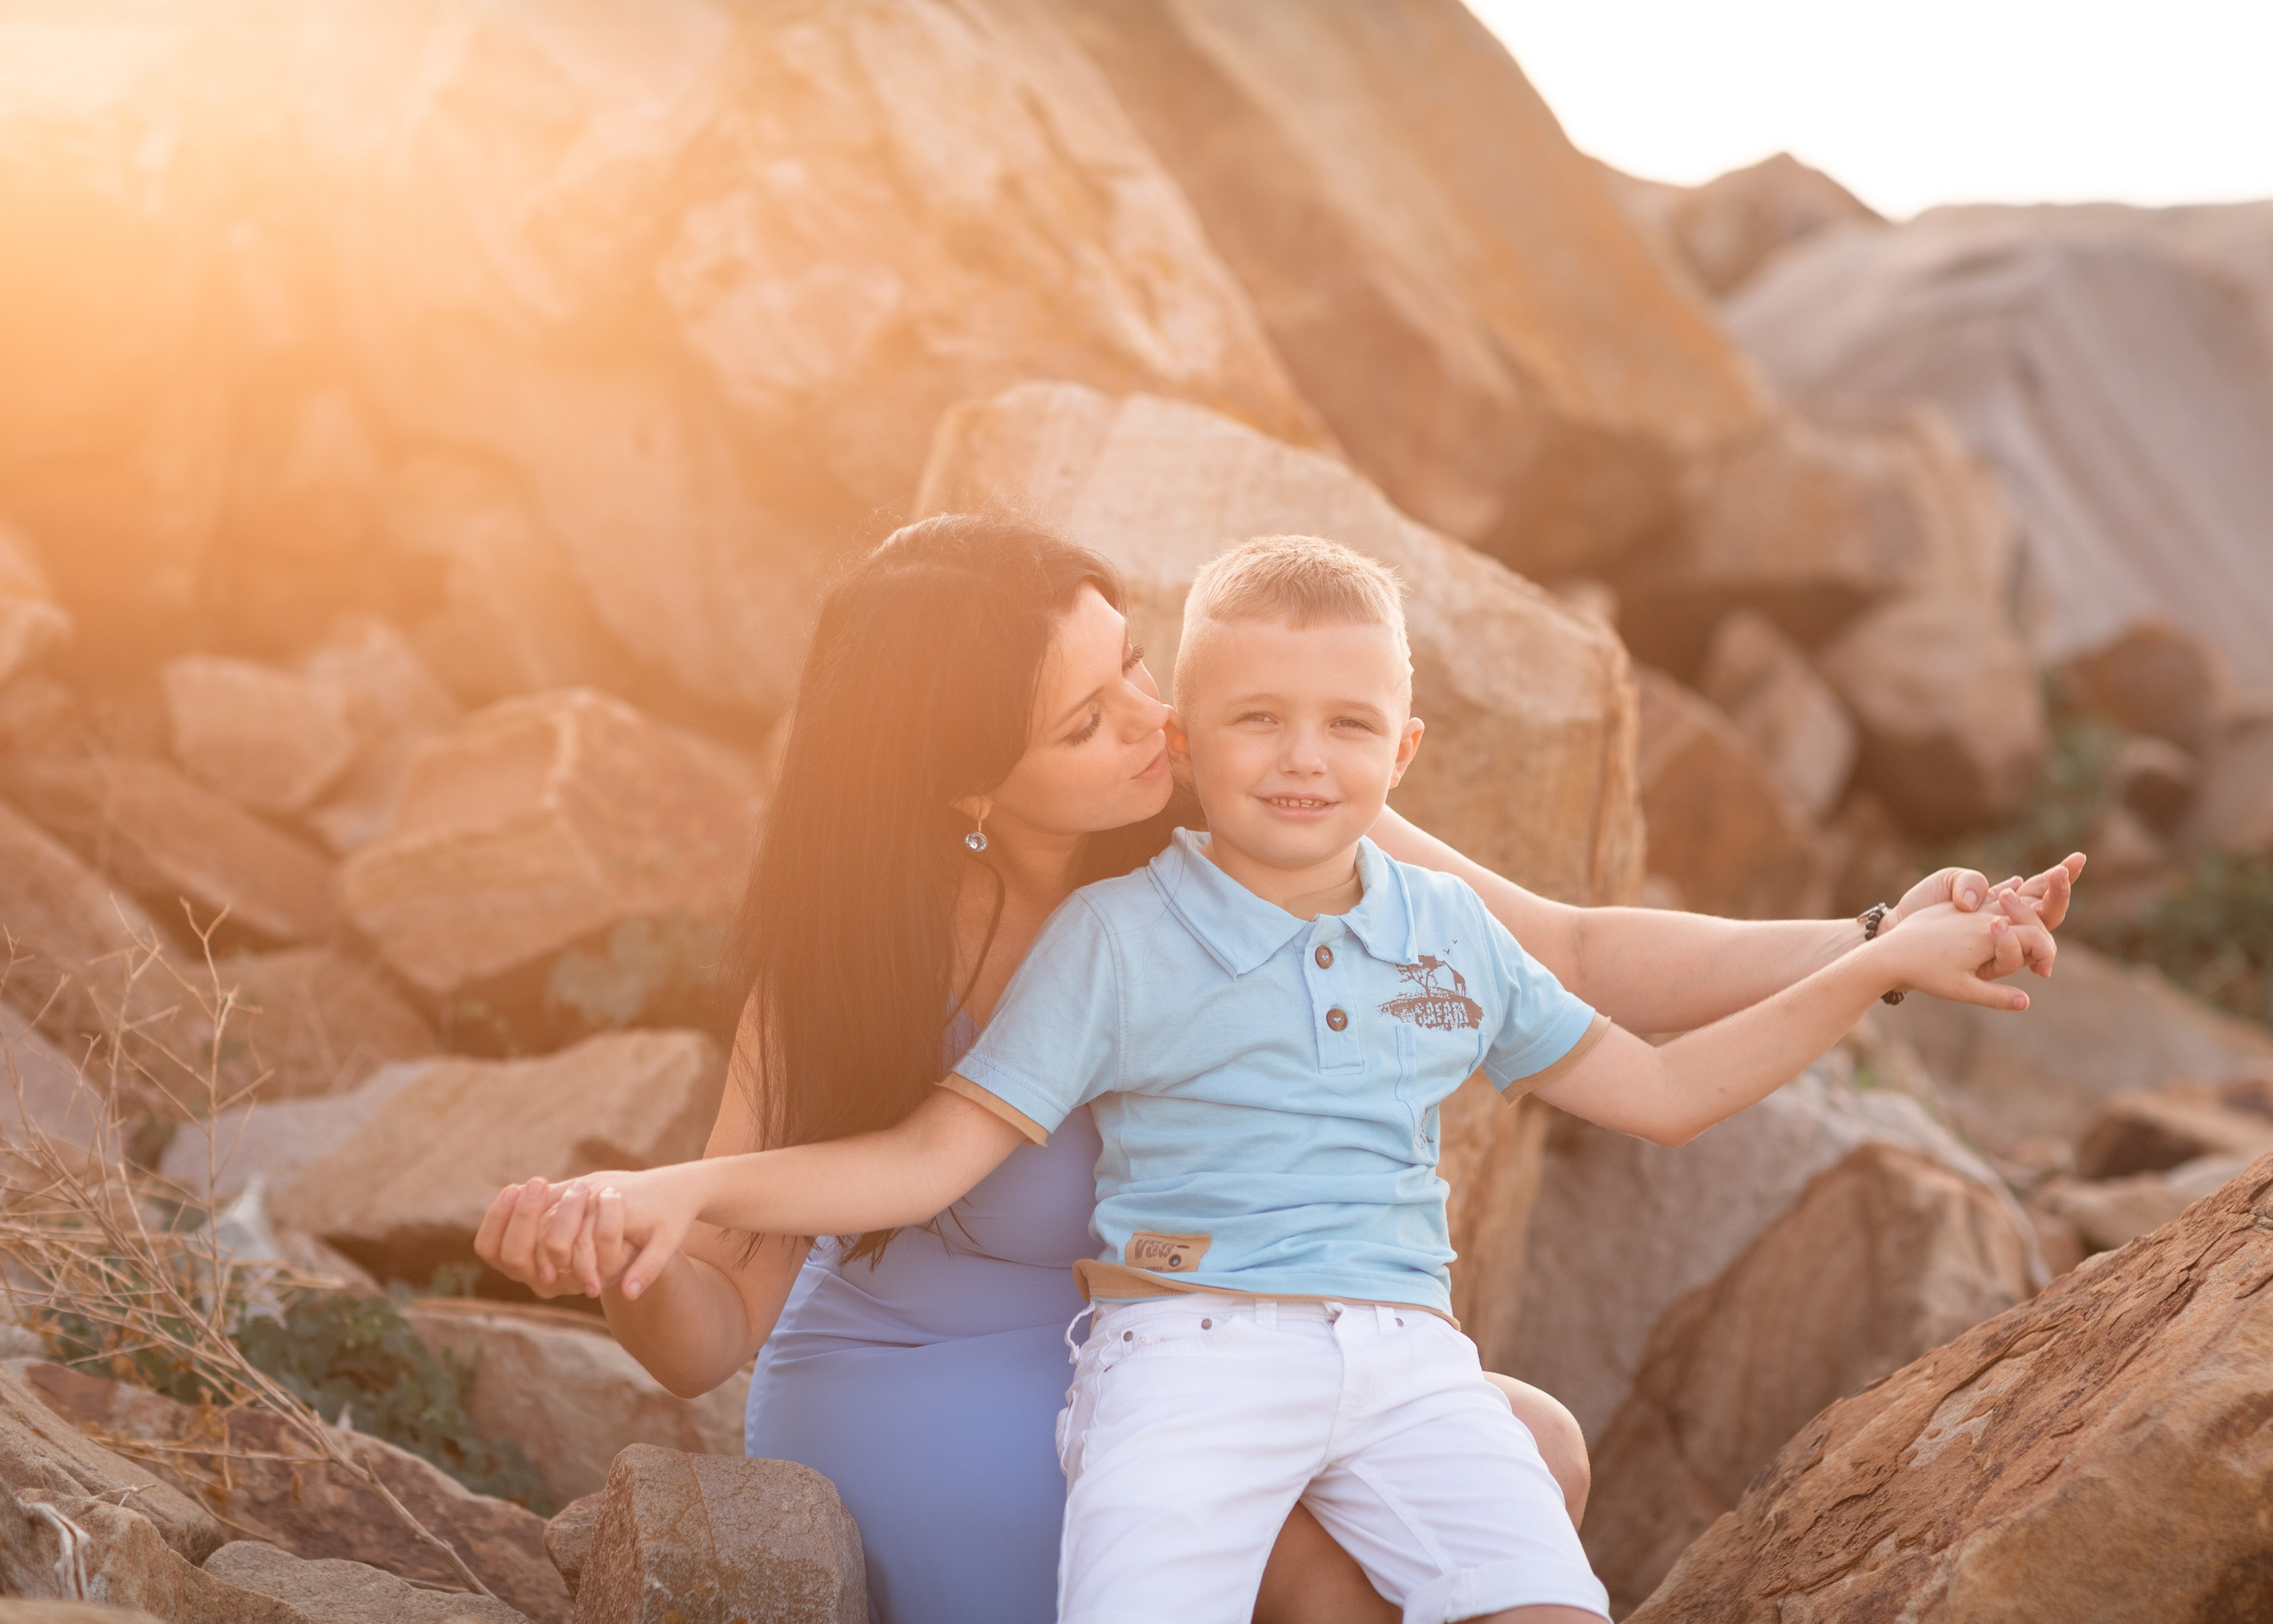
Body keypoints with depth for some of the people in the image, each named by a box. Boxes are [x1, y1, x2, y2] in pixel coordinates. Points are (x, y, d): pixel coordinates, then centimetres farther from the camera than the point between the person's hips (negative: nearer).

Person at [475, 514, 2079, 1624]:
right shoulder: (860, 964, -26)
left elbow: (1572, 961, -12)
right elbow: (712, 1333, -23)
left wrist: (1879, 947, -21)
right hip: (942, 1422, -5)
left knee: (1536, 1457, -4)